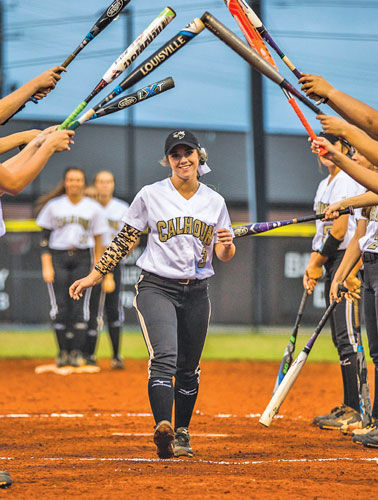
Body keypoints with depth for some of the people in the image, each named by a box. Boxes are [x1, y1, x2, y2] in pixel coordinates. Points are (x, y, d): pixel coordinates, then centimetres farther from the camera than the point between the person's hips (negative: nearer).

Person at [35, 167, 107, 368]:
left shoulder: (93, 208, 7)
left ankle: (77, 352, -2)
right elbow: (44, 238, 4)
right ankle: (63, 352, 1)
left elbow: (98, 240, 10)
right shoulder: (53, 206, 4)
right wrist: (46, 266, -4)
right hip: (58, 257, 0)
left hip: (82, 259, 0)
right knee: (60, 307, -6)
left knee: (79, 306, -7)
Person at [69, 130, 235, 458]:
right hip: (157, 289, -3)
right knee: (164, 357, -22)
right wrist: (94, 276, 1)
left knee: (189, 369, 7)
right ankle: (163, 430, -37)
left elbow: (224, 255, 11)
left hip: (196, 293, 3)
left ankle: (181, 433, 22)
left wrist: (227, 244, -13)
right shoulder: (151, 196, 1)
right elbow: (125, 242, 6)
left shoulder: (215, 202, 9)